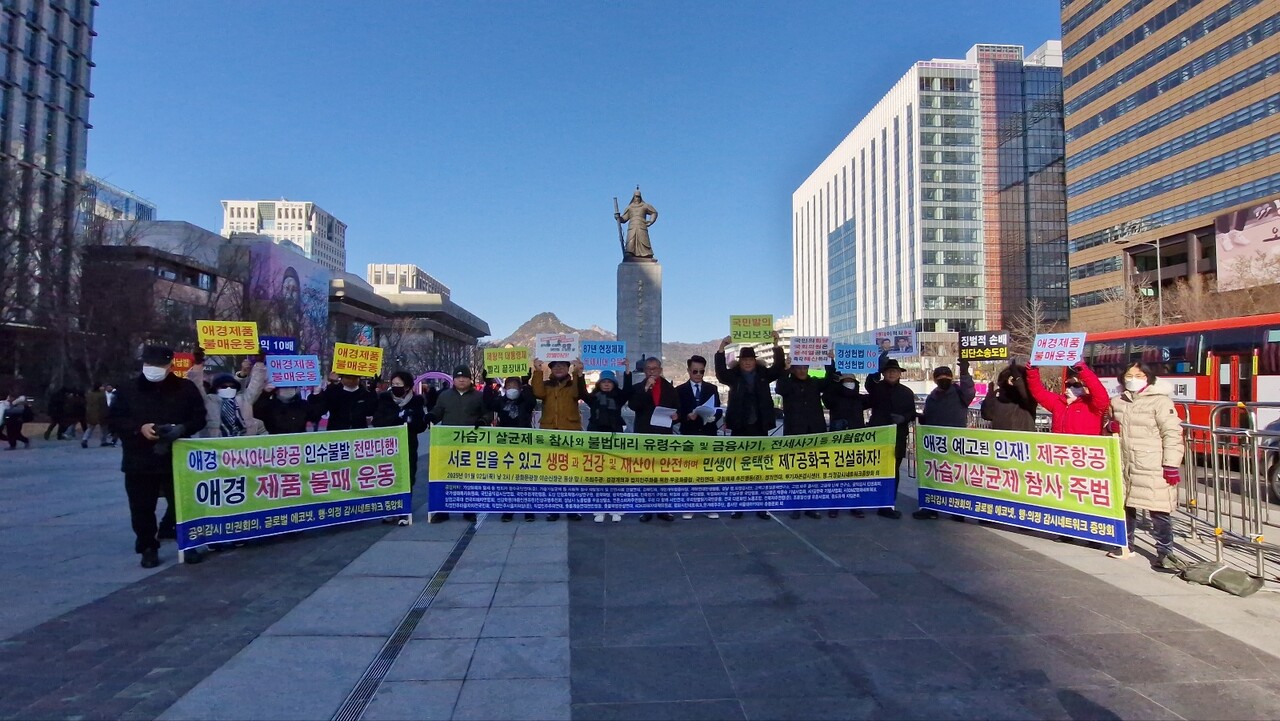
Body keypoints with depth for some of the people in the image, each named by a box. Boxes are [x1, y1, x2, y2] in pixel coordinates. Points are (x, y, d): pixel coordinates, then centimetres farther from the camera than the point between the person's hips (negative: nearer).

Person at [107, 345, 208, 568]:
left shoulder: (186, 389, 1)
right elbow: (113, 420, 2)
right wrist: (139, 428, -16)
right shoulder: (129, 390, 1)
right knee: (142, 508, 6)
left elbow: (200, 418, 3)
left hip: (177, 460, 0)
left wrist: (182, 428, -18)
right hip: (140, 462, 1)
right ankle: (148, 548, 20)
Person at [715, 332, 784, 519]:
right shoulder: (733, 376, 1)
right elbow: (720, 372, -17)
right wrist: (722, 348, -28)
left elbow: (778, 367, -8)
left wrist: (776, 344, -19)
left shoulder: (763, 375, 5)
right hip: (739, 428, -1)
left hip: (759, 427, 1)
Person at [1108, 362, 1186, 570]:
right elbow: (1111, 427, 27)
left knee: (1158, 511, -4)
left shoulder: (1160, 401, -8)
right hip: (1124, 465, 7)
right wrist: (1111, 427, 1)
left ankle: (1164, 553, 6)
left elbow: (1172, 434, -13)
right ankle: (1126, 545, 29)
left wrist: (1171, 466, -17)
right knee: (1125, 506, 16)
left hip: (1152, 468, -7)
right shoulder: (1117, 402, 12)